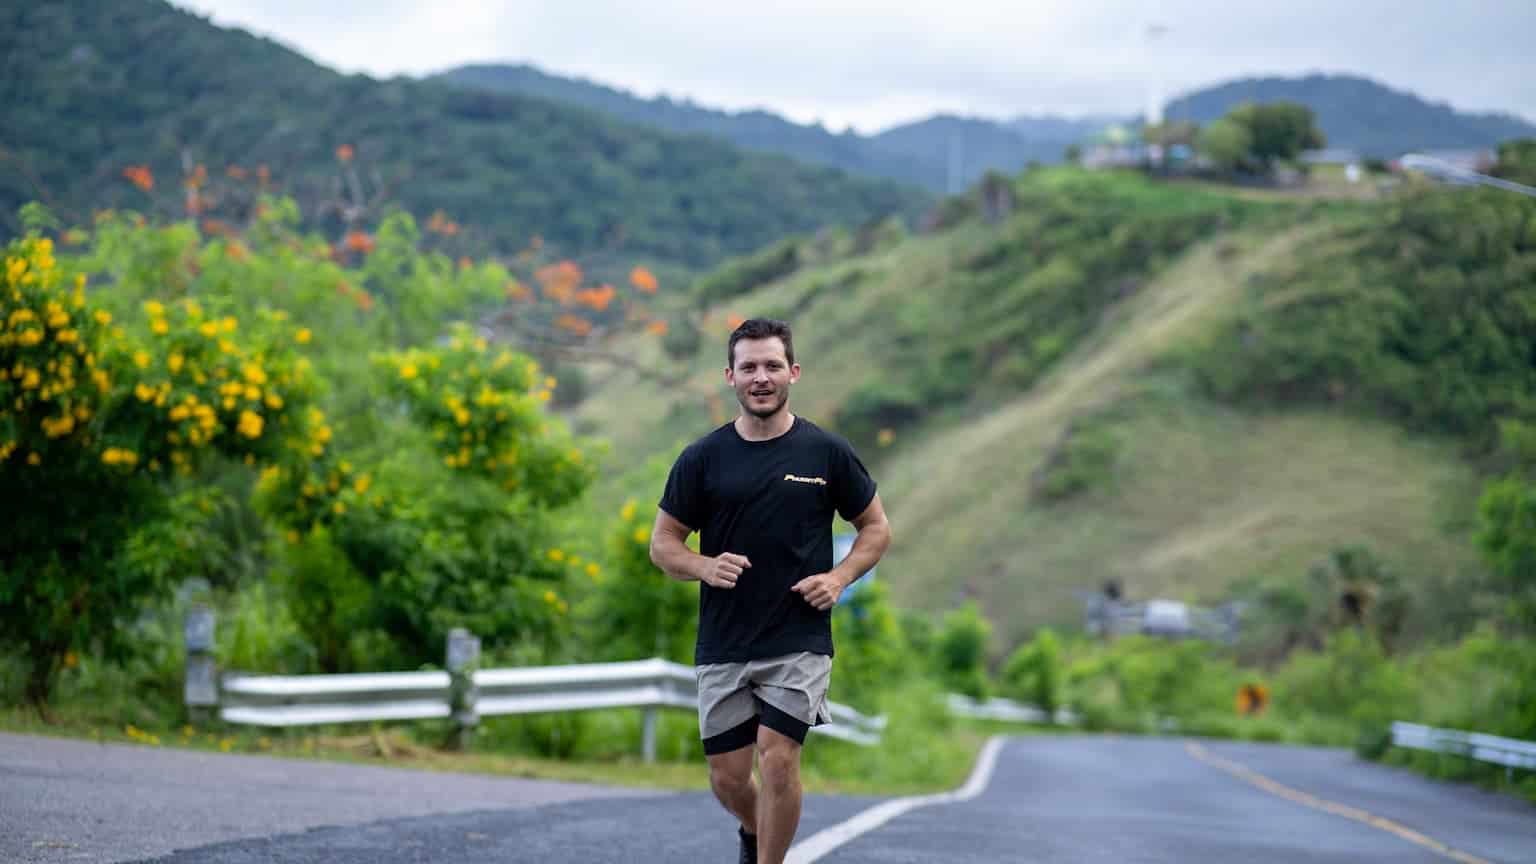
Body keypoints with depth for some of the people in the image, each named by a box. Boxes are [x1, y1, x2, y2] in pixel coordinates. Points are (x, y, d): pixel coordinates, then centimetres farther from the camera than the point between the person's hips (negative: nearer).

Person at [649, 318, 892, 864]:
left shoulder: (827, 452, -1)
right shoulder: (702, 458, 0)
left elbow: (876, 527, 9)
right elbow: (663, 543, 6)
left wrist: (839, 578, -8)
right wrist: (705, 567, -15)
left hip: (799, 640, -2)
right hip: (722, 645, 2)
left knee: (778, 759, -14)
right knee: (728, 777, 6)